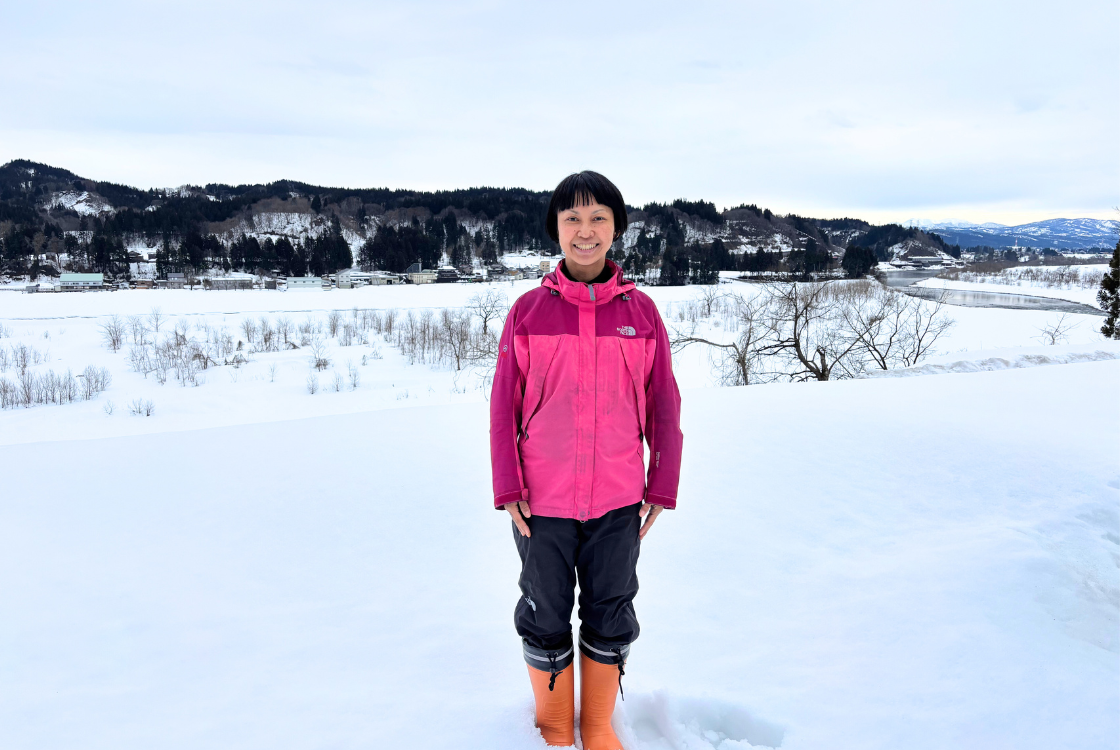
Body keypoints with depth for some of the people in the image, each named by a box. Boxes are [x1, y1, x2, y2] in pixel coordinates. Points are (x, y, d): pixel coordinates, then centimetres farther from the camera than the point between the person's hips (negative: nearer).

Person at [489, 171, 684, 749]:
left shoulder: (640, 311, -2)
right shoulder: (528, 310, -4)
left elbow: (663, 405, 2)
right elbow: (504, 403, -1)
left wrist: (661, 488, 2)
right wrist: (507, 487, -4)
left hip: (617, 501, 1)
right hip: (542, 501, 0)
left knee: (610, 616, 14)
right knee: (545, 617, 13)